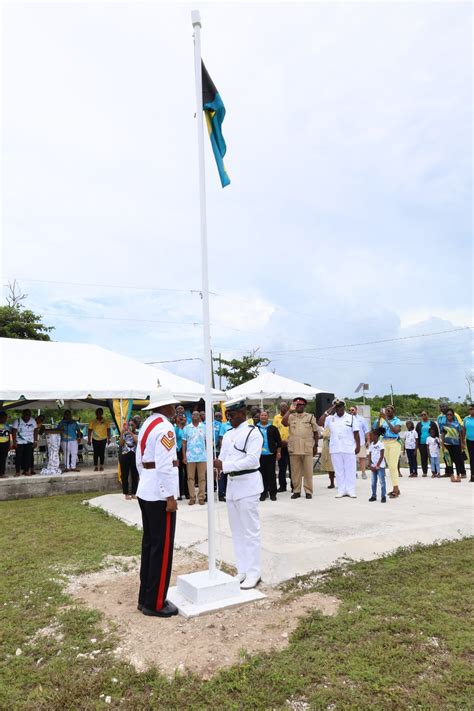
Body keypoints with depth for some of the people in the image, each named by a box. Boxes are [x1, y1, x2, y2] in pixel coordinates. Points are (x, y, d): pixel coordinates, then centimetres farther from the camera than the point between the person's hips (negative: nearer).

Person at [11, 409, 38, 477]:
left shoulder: (33, 421, 2)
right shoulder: (17, 421, -6)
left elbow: (35, 431, 4)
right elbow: (13, 432, -7)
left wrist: (35, 441, 0)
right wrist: (14, 442, -13)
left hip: (29, 443, 2)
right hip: (19, 443, -2)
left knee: (28, 457, -2)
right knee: (19, 457, -2)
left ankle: (26, 471, 4)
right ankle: (17, 472, 6)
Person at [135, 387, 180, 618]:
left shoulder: (146, 425, 11)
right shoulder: (164, 427, -17)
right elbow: (164, 466, -22)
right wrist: (170, 497, -19)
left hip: (146, 492, 9)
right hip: (159, 494, -9)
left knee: (149, 543, 16)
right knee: (162, 547, 1)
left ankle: (145, 598, 26)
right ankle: (155, 603, 11)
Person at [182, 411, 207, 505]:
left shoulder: (204, 427, 4)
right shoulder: (186, 428, 4)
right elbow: (184, 443, 6)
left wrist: (209, 454, -1)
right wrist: (184, 456, 0)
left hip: (202, 456, 0)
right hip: (190, 457, 0)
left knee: (202, 477, 3)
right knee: (190, 477, 3)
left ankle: (201, 497, 9)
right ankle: (192, 497, 8)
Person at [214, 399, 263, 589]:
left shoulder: (253, 432, -9)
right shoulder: (228, 435, 13)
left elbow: (252, 460, -19)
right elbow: (223, 458, 10)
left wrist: (224, 465, -24)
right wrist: (217, 466, -13)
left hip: (248, 484, -7)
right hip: (232, 483, 7)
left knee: (250, 531, 0)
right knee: (237, 531, 13)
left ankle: (253, 572, 11)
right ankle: (242, 570, 23)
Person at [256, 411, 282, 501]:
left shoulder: (273, 428, 5)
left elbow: (278, 441, 6)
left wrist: (278, 452, 0)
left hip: (271, 455, 0)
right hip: (259, 455, 0)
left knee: (271, 474, 3)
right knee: (262, 474, 5)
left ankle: (273, 494, 12)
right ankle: (263, 493, 15)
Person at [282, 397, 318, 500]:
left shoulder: (310, 416, 9)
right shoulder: (291, 416, 9)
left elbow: (315, 432, 10)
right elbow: (283, 422, -12)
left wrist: (315, 446, 5)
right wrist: (290, 410, -10)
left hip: (307, 448, -1)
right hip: (294, 448, 1)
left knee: (308, 471, 2)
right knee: (295, 471, 6)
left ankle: (308, 491, 10)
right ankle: (296, 491, 15)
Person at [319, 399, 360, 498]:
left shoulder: (351, 418, 4)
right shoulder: (330, 418, 7)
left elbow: (356, 433, 3)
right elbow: (320, 423, -9)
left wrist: (358, 446, -2)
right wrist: (327, 412, -8)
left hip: (349, 449, -1)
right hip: (335, 449, 2)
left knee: (350, 470, 2)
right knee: (338, 470, 7)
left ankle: (351, 490, 10)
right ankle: (341, 490, 14)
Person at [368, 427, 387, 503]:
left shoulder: (380, 444, -11)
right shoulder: (371, 445, 8)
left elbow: (382, 456, -13)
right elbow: (370, 455, 7)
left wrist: (377, 466, -14)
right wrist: (371, 465, -4)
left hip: (380, 466, -6)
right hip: (373, 466, 6)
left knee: (382, 482, -2)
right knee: (373, 482, 10)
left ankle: (383, 496, 4)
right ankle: (373, 496, 17)